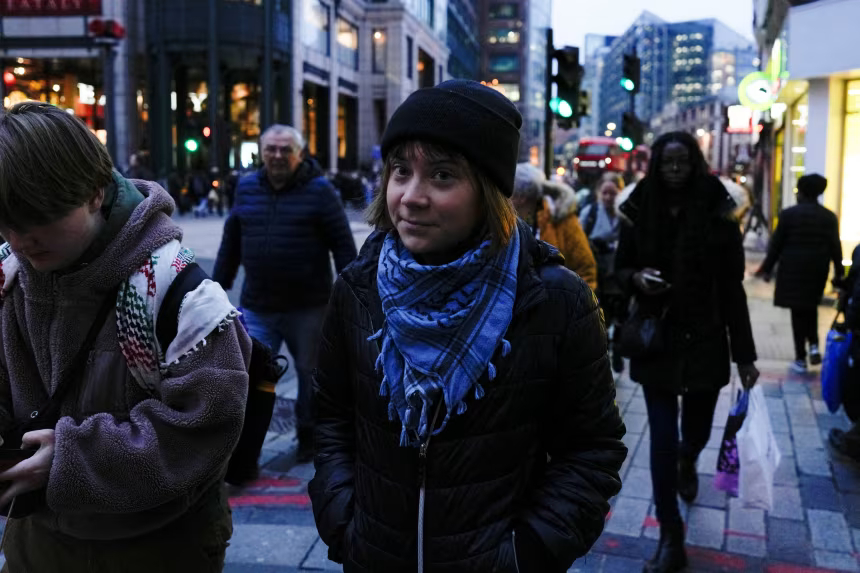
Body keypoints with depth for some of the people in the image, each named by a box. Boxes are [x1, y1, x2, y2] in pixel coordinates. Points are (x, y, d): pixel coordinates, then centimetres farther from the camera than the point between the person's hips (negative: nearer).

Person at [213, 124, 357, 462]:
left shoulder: (319, 190, -4)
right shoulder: (246, 189, 8)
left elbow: (343, 244, -5)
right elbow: (231, 243, 14)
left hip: (308, 307, -2)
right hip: (257, 308, 3)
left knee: (311, 376, 12)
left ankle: (309, 438, 31)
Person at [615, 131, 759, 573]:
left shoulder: (717, 215, -6)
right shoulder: (640, 213, -1)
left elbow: (732, 289, -4)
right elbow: (619, 269, 9)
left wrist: (744, 355, -4)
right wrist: (636, 278, -16)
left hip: (704, 341, 0)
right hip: (655, 341, 0)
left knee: (697, 430, 13)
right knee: (662, 438, -1)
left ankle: (688, 462, 53)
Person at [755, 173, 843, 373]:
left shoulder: (789, 214, -7)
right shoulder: (830, 217, 3)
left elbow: (776, 244, -6)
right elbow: (835, 247, 4)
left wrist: (767, 268, 1)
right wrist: (839, 273, 11)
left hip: (793, 269, -3)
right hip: (817, 271, 3)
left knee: (798, 312, 2)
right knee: (811, 308, 22)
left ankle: (800, 358, 5)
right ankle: (814, 345, 4)